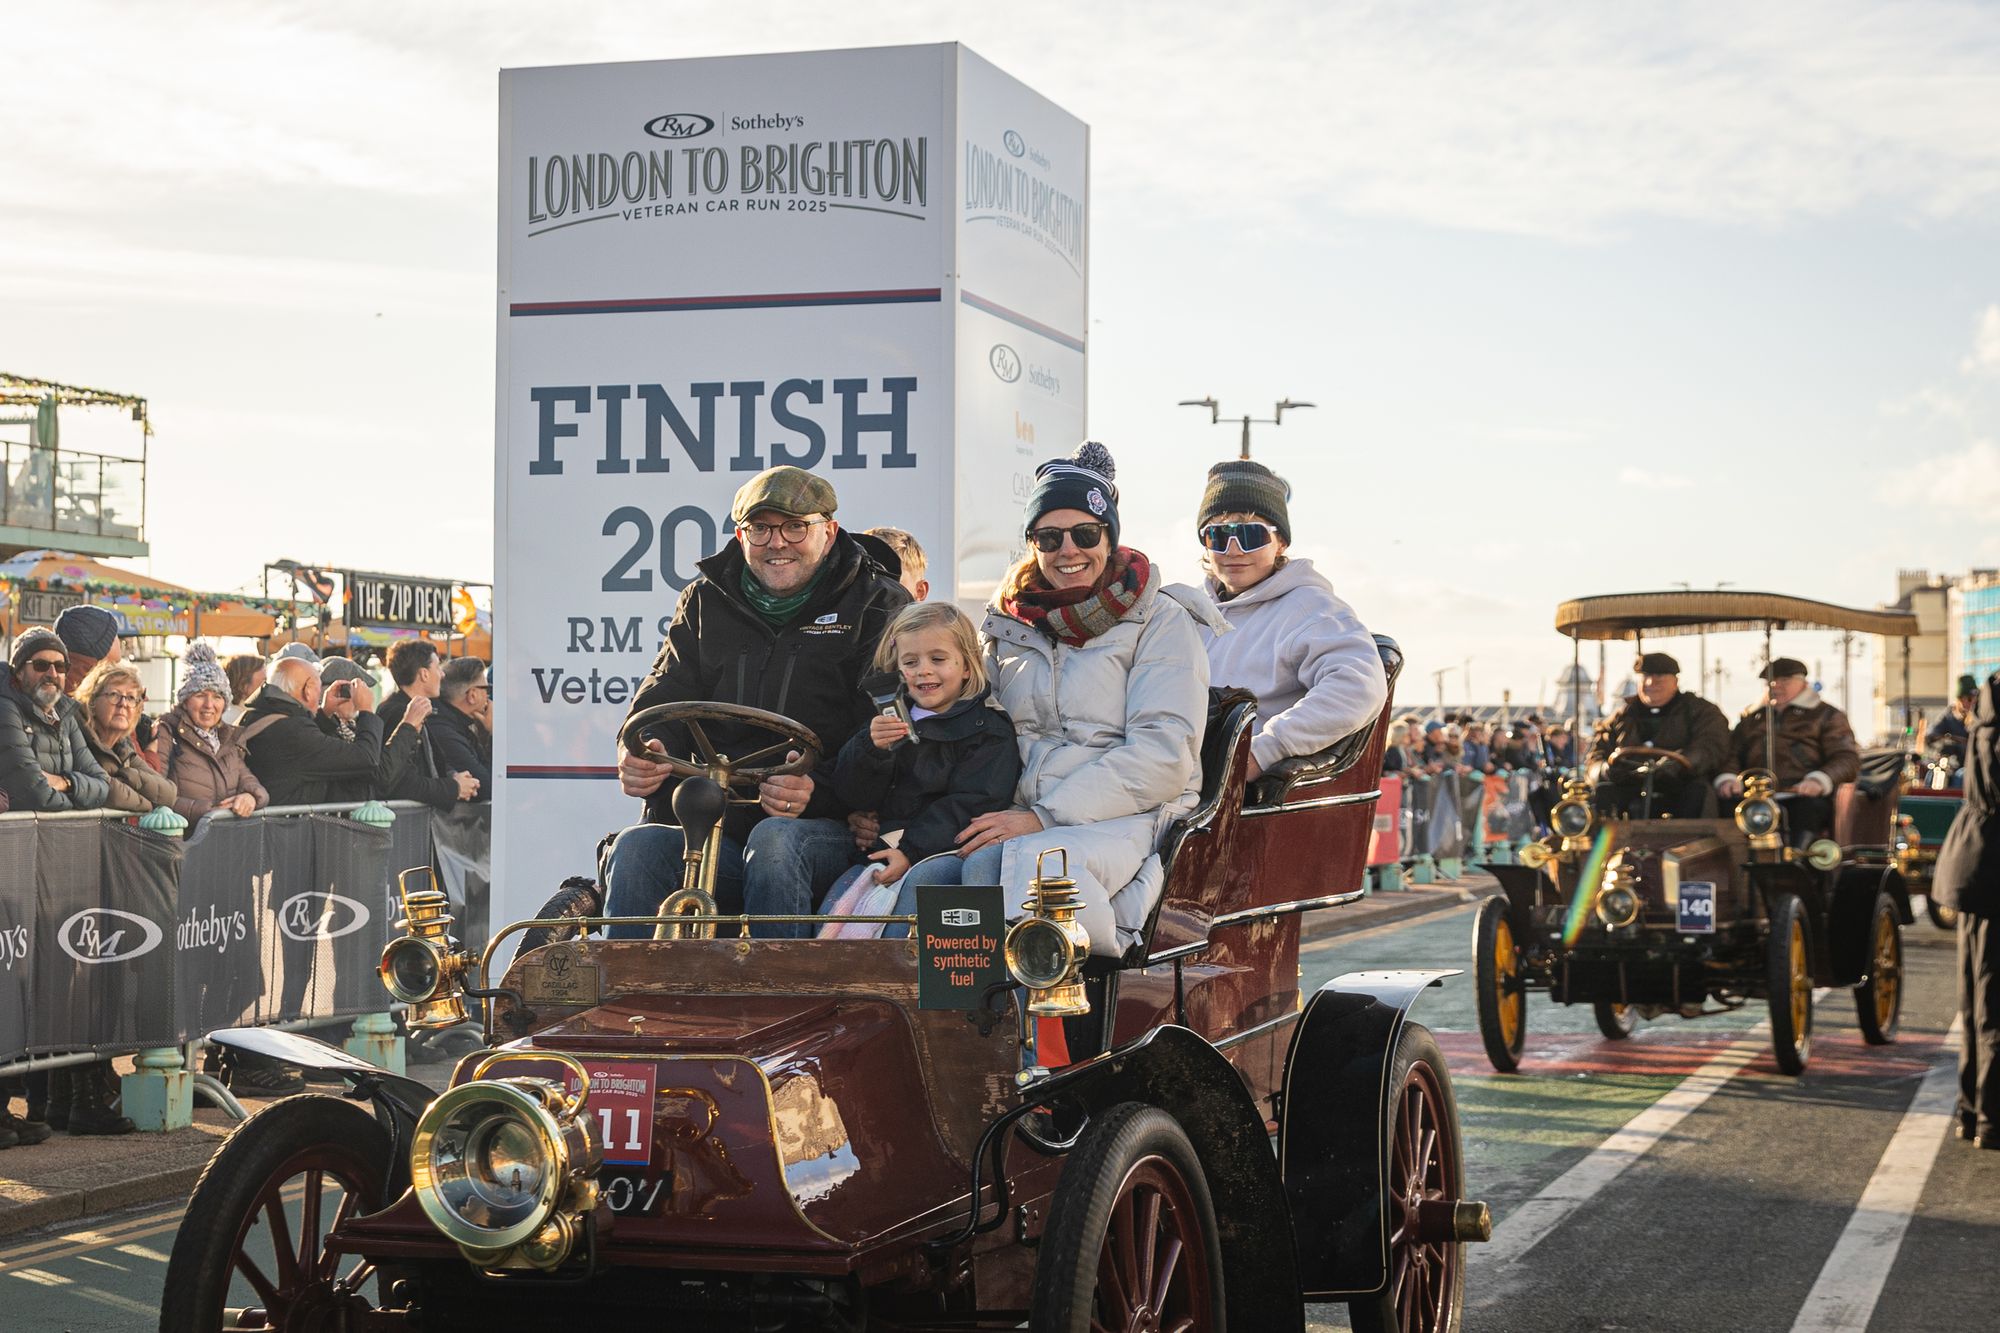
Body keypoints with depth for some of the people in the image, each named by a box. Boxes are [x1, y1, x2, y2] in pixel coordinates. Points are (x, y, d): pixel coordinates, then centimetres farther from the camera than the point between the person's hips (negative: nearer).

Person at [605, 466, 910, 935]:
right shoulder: (705, 602, 19)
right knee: (636, 848, -26)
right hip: (712, 828, 3)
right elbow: (664, 698, 12)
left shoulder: (878, 608, 4)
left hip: (825, 830, -3)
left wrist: (817, 790, -26)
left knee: (776, 839, -37)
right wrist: (642, 757, -14)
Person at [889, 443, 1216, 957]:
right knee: (925, 878, -30)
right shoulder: (1008, 625, 21)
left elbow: (1163, 756, -5)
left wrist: (1045, 817, -14)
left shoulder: (1160, 622, 7)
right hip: (1021, 822, 4)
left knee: (991, 864, -36)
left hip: (1126, 821, -4)